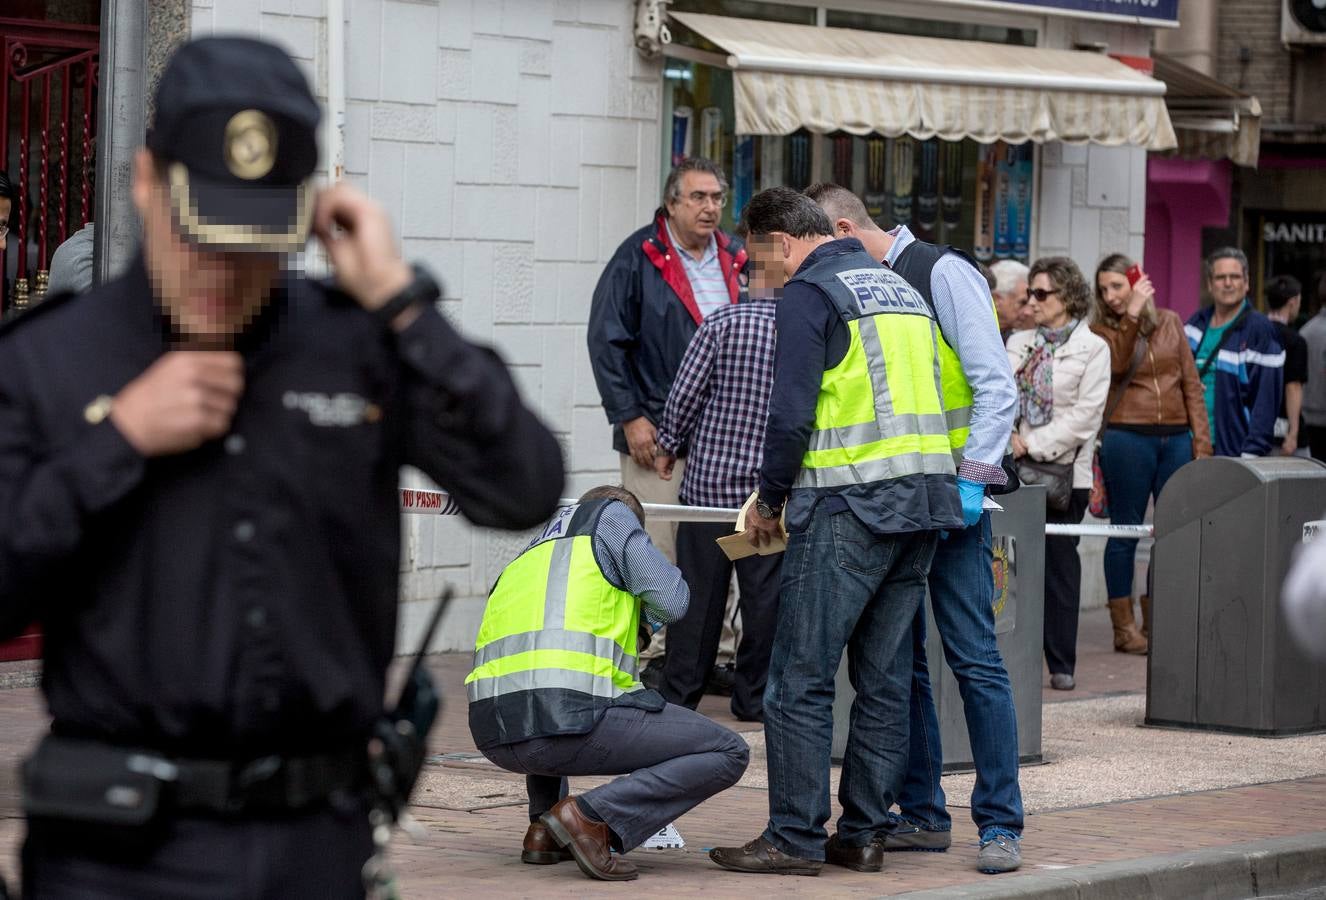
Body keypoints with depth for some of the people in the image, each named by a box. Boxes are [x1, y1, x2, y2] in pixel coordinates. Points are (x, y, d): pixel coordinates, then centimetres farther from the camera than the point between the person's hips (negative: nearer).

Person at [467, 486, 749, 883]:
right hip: (570, 719, -7)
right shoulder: (613, 515, 15)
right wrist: (643, 611, 27)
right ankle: (591, 816, -11)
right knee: (728, 754, 7)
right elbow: (670, 602, 5)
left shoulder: (526, 557, 32)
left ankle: (543, 828, 24)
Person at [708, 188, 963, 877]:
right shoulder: (901, 289, 20)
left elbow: (792, 413, -12)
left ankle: (794, 838, -4)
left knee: (801, 679, -4)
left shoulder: (808, 294, -5)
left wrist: (769, 501, 1)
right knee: (884, 678, 10)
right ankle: (863, 834, 12)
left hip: (848, 506, -8)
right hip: (927, 497, 8)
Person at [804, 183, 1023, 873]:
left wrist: (971, 479, -18)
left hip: (950, 499, -7)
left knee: (973, 657, -7)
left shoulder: (943, 274, -6)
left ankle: (1000, 823, -3)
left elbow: (995, 386, -11)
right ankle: (922, 815, 15)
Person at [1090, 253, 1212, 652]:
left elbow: (1191, 384, 10)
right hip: (1127, 438, -3)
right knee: (1126, 531, 1)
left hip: (1176, 439, 3)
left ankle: (1155, 622, 15)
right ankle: (1124, 626, 8)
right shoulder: (1102, 331, 3)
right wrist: (1132, 316, -24)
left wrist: (1201, 442, 4)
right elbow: (1116, 365, -18)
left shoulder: (1169, 322, 11)